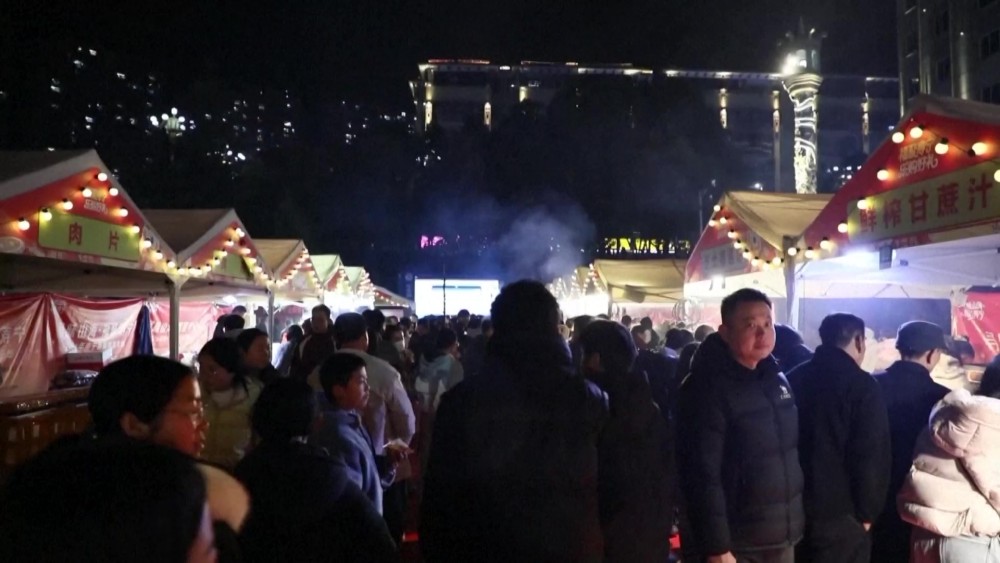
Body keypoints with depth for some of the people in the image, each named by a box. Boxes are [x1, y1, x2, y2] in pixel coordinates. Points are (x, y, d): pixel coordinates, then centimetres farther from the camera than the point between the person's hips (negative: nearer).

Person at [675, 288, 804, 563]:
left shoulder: (777, 380, 7)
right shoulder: (707, 389, -16)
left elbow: (791, 452, 14)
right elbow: (703, 474, -19)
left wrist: (796, 521, 14)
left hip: (783, 538, 7)